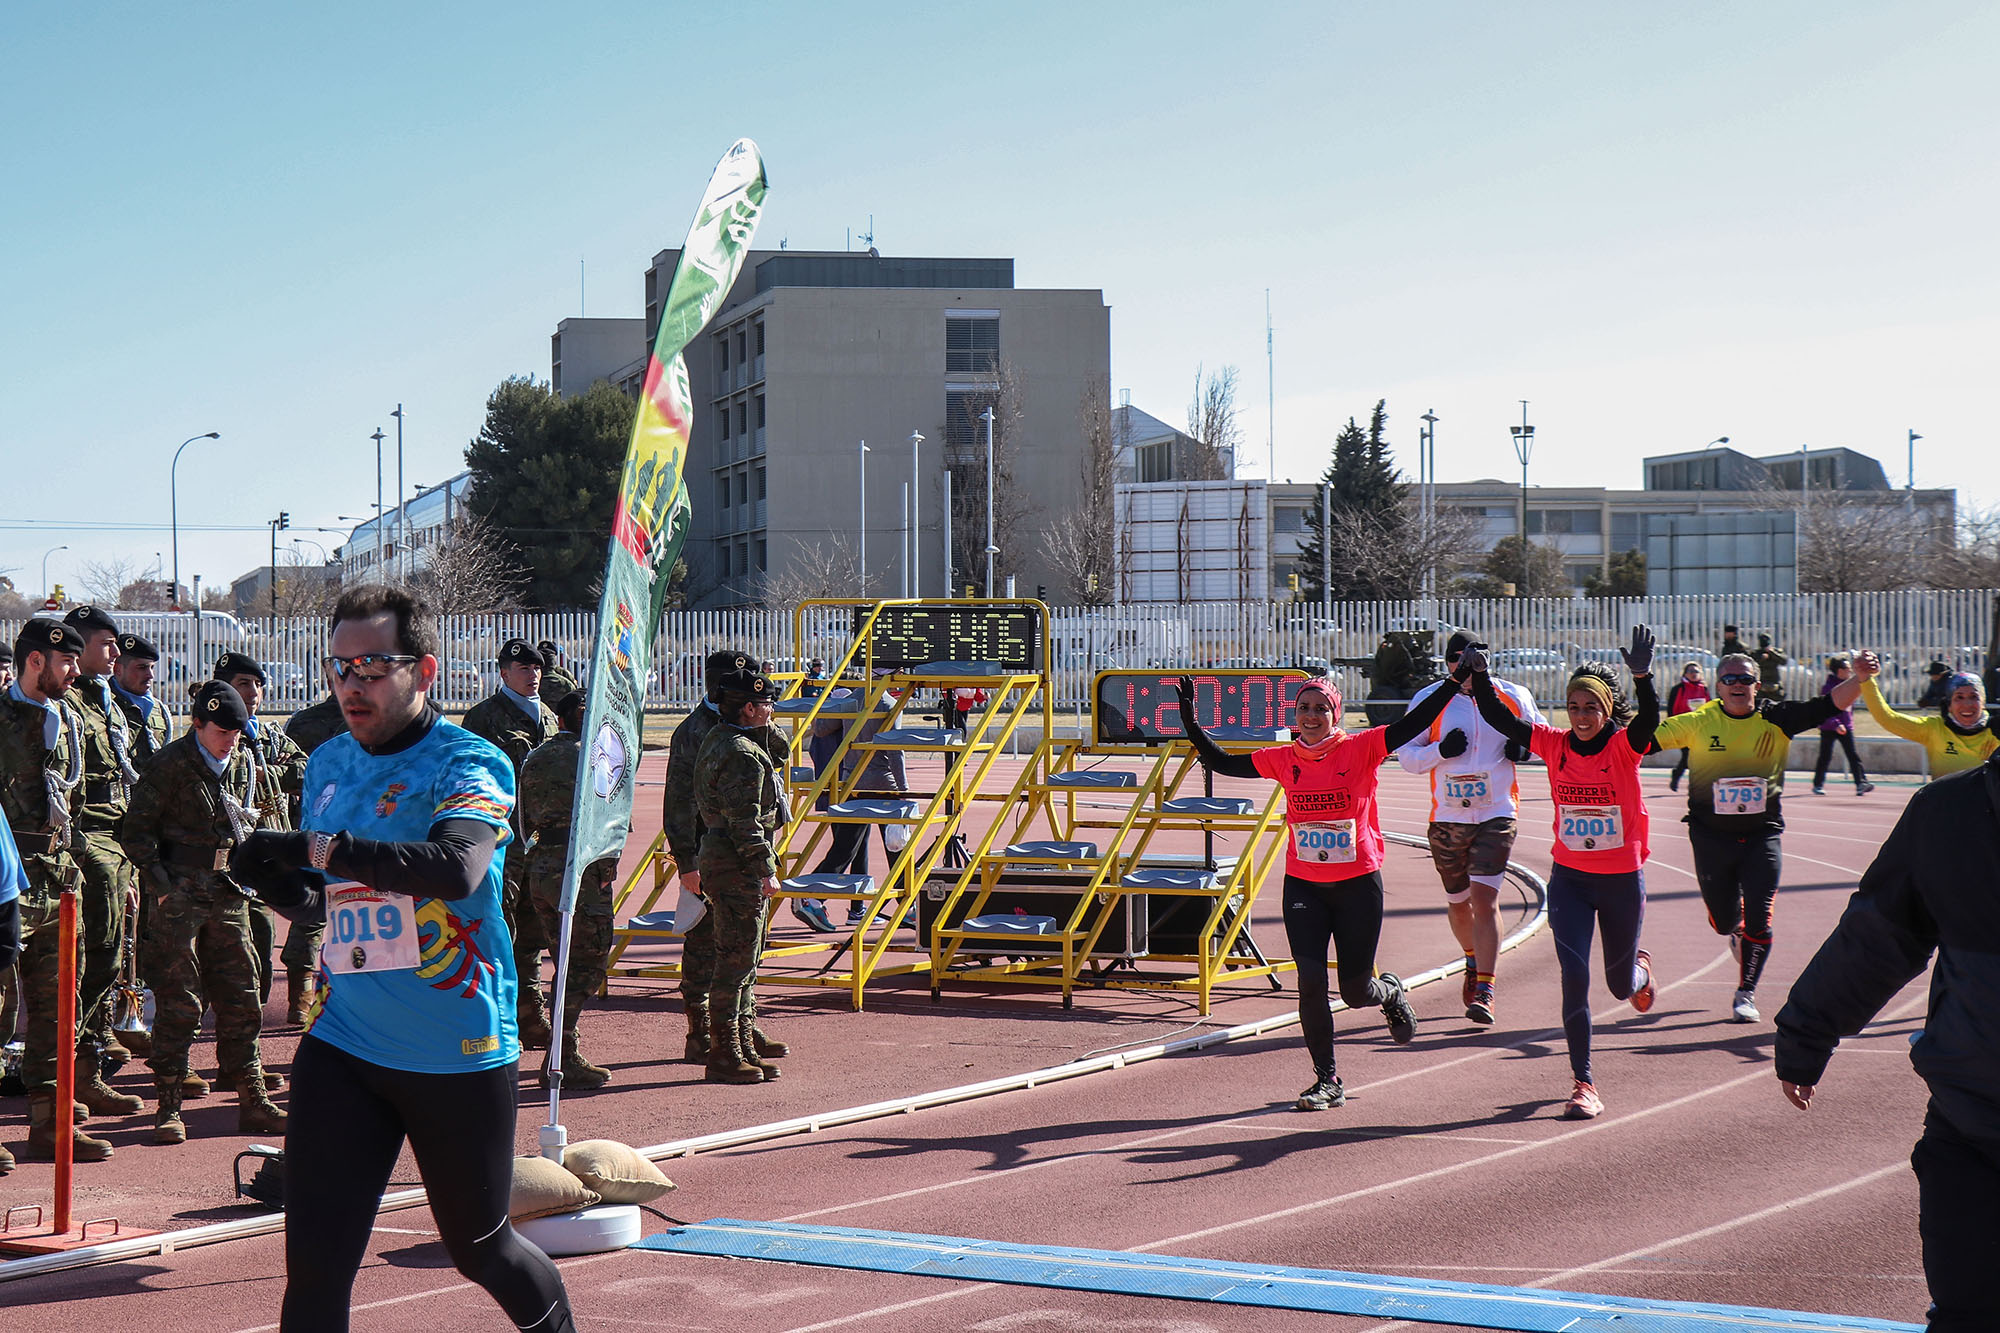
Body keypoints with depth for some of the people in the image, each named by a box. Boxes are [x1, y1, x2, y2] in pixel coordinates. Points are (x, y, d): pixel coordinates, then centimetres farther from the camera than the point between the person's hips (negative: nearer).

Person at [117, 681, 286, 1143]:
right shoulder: (170, 766, -8)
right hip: (179, 898, -5)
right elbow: (135, 830, -7)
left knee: (241, 999, 6)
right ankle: (169, 1107, 3)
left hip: (229, 896, 5)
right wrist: (162, 885, -12)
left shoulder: (244, 764, 10)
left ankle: (252, 1101, 12)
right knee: (178, 1003, -4)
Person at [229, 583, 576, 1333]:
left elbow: (459, 868, -32)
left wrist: (327, 849, -41)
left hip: (459, 1054, -5)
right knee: (314, 1263, -5)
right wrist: (283, 889, -4)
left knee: (478, 1249, 12)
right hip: (343, 1045, 5)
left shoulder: (469, 765, -11)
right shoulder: (328, 765, 9)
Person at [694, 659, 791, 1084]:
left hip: (718, 854, 11)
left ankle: (745, 1039, 28)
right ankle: (725, 1055, -5)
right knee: (736, 961, -7)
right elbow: (745, 822, -22)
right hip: (738, 868, -11)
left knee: (743, 958, 19)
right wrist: (765, 870, -20)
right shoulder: (743, 755, -19)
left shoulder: (716, 740, 14)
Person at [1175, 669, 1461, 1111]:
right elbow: (1222, 763, 7)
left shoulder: (1360, 750, -7)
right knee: (1310, 982, -7)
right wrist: (1191, 723, -2)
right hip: (1303, 887, 2)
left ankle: (1391, 992, 43)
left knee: (1356, 992, 5)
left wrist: (1455, 684, -21)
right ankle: (1327, 1081, 6)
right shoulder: (1283, 760, 2)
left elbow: (1412, 724, -14)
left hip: (1358, 885, -2)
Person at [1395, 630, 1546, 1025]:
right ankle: (1474, 961, 46)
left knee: (1484, 898, -15)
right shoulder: (1429, 700, -2)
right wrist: (1441, 750, -17)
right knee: (1457, 901, 15)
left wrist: (1523, 747, -6)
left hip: (1497, 815, -2)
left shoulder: (1513, 697, 0)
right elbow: (1406, 754, 2)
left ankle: (1484, 992, -15)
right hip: (1447, 817, 2)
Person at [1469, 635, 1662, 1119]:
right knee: (1575, 978, -10)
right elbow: (1499, 719, -11)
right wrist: (1479, 675, -28)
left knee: (1620, 985, 15)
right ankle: (1584, 1083, -3)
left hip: (1622, 879, -1)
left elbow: (1648, 719, -34)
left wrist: (1642, 675, -52)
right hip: (1569, 878, 1)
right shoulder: (1555, 744, -5)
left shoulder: (1624, 746, -13)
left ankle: (1640, 969, 54)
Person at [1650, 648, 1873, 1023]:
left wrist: (1859, 678, -26)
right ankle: (1738, 933, 48)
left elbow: (1829, 704, -11)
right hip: (1711, 833, 0)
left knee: (1759, 918, -8)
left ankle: (1745, 995, 9)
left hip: (1762, 833, 0)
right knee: (1724, 920, 9)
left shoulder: (1776, 720, -4)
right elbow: (1646, 740, -3)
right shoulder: (1699, 722, -4)